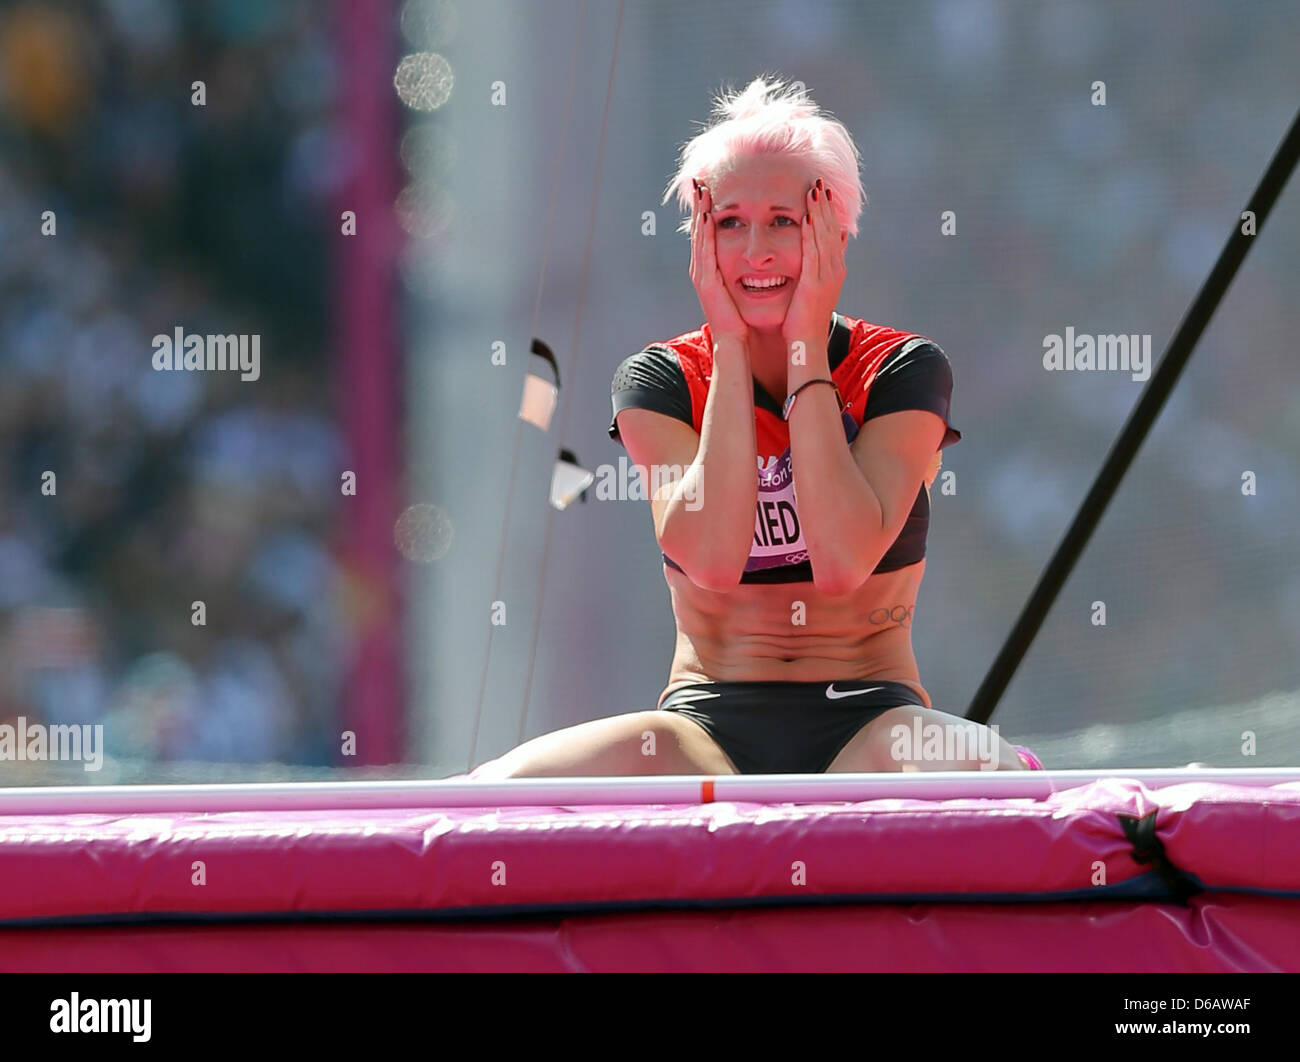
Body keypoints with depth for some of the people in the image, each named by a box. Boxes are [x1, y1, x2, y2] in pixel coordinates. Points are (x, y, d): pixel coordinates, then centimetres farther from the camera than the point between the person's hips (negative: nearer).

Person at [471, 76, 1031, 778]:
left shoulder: (901, 372, 2)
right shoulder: (661, 381, 4)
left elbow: (844, 561, -16)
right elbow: (713, 557, -15)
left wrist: (807, 351, -10)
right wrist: (731, 349, -9)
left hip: (866, 722, -2)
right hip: (705, 723, 2)